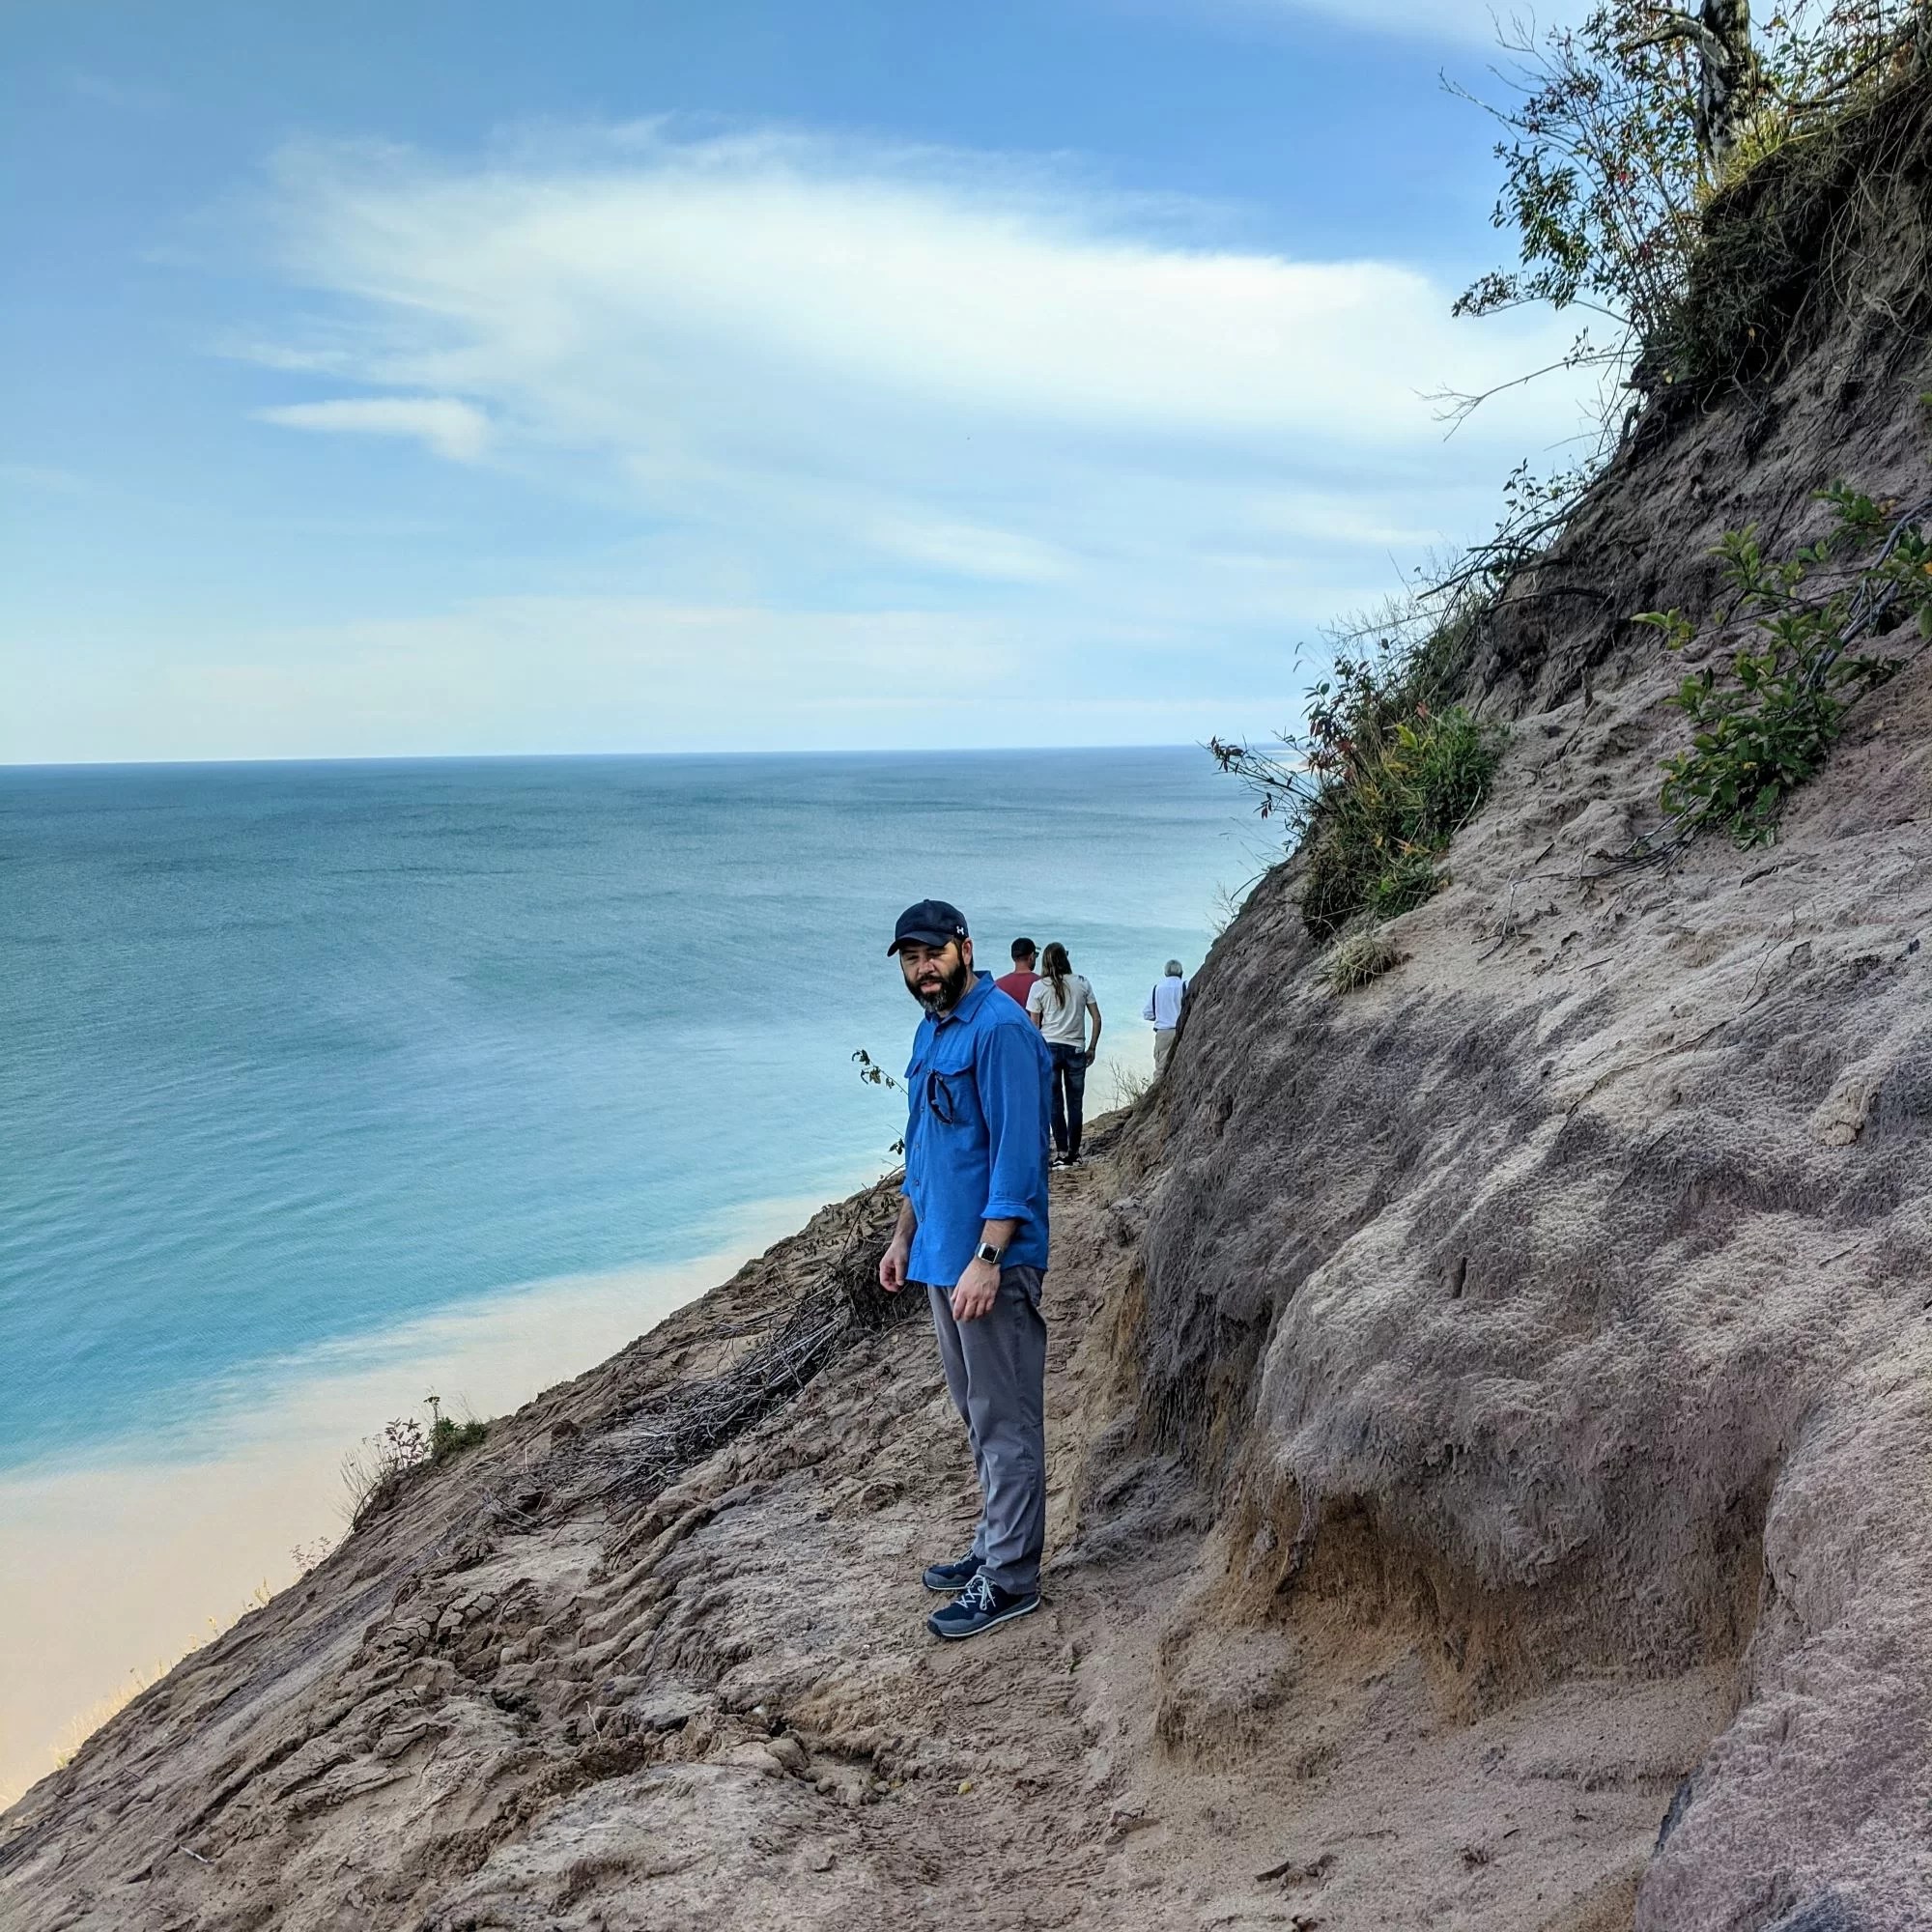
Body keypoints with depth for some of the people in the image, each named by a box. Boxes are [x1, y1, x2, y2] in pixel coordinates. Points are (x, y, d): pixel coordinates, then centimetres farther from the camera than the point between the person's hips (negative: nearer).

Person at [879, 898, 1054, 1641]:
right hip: (940, 1255, 9)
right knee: (978, 1415, 18)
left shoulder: (1000, 1030, -17)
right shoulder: (930, 1031, 12)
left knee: (1005, 1422, 0)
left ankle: (1010, 1579, 8)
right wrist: (903, 1237, 21)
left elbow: (1017, 1153, -22)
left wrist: (987, 1258, -26)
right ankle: (997, 1543, 30)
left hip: (991, 1260, -9)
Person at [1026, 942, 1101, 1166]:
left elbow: (1034, 1025, -1)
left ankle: (1062, 1152, 2)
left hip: (1048, 1047, -1)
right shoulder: (1082, 982, 4)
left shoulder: (1039, 986, -1)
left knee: (1054, 1101, 4)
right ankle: (1074, 1153, 12)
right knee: (1075, 1102, 9)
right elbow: (1097, 1018, 5)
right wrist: (1092, 1047, 13)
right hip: (1076, 1047, 1)